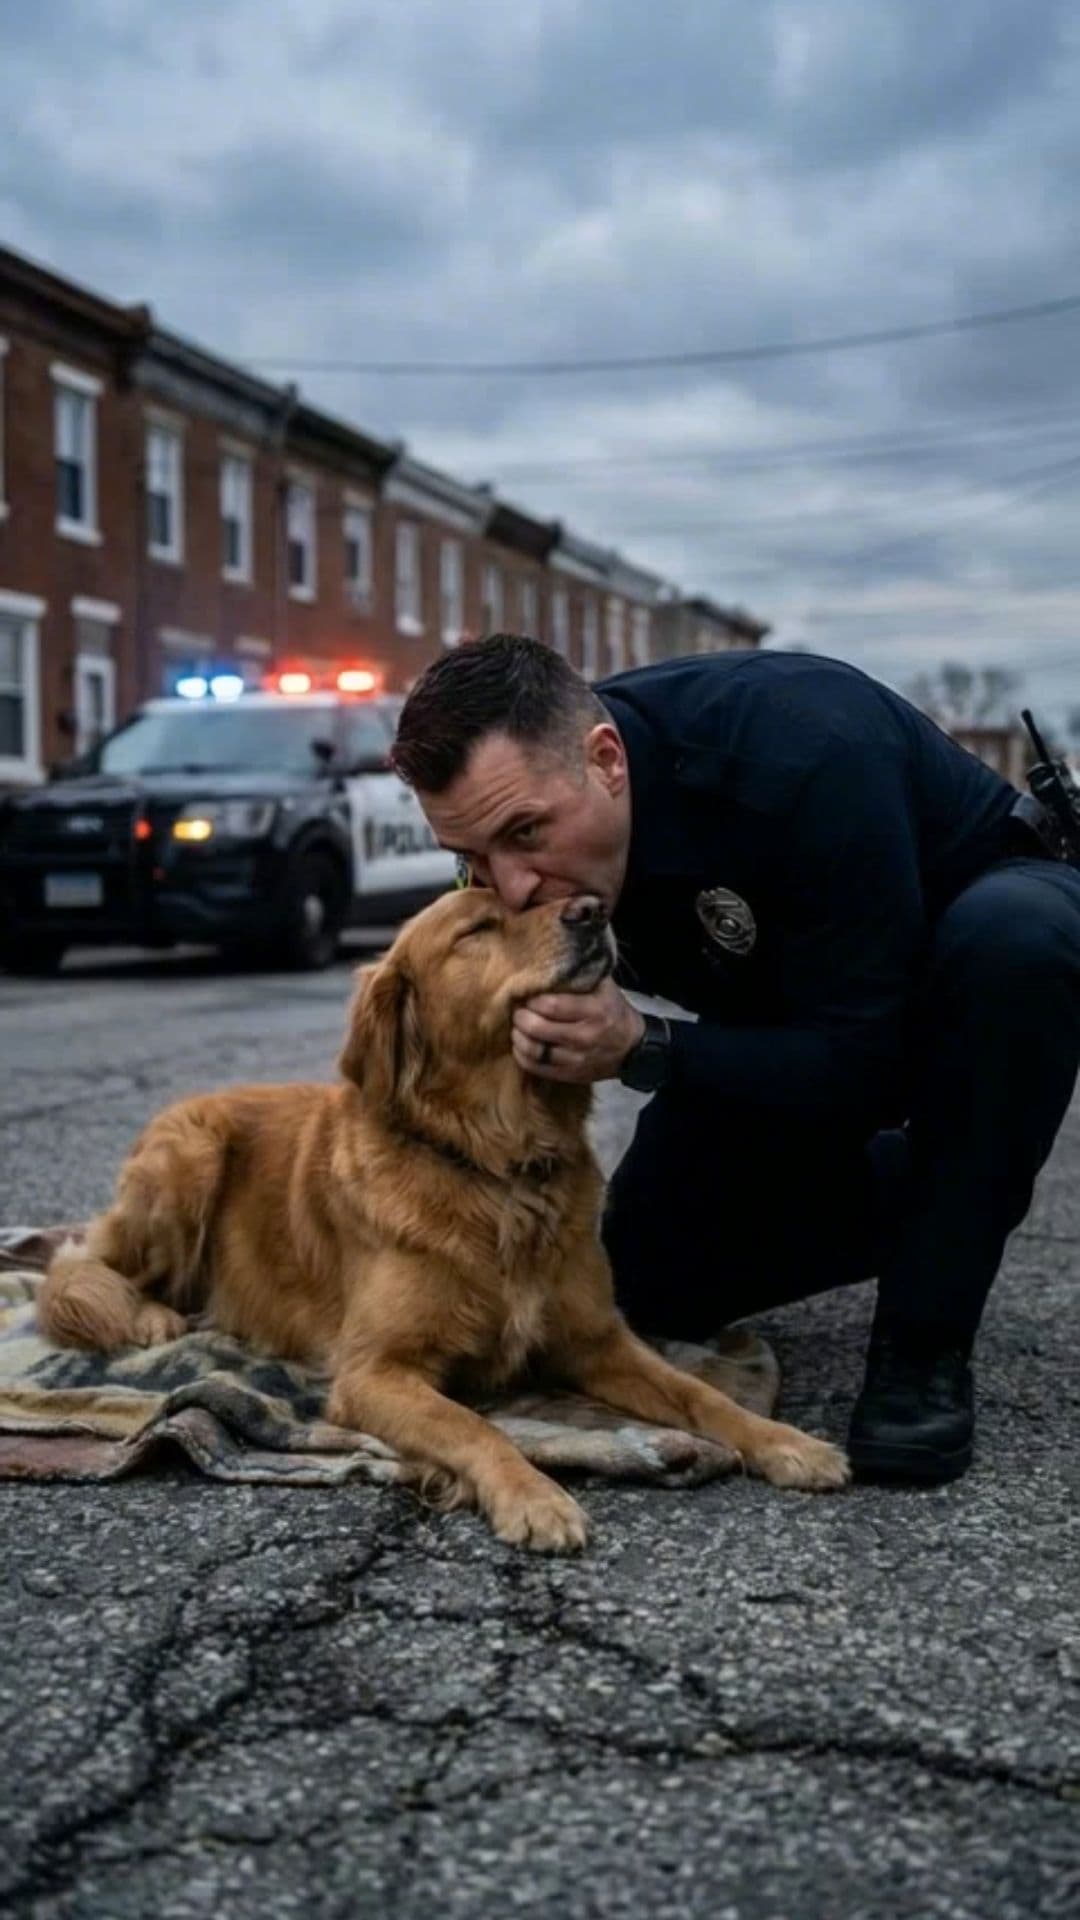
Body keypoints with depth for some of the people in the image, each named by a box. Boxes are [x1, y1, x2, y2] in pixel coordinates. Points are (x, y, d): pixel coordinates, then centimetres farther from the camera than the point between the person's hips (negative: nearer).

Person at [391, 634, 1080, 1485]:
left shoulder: (804, 752, -39)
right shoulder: (521, 794, -20)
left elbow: (864, 1060, -34)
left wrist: (640, 1049, -42)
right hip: (794, 1011, 5)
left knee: (1011, 941, -41)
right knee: (654, 1274, -4)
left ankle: (925, 1346, -24)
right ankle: (936, 1192, 18)